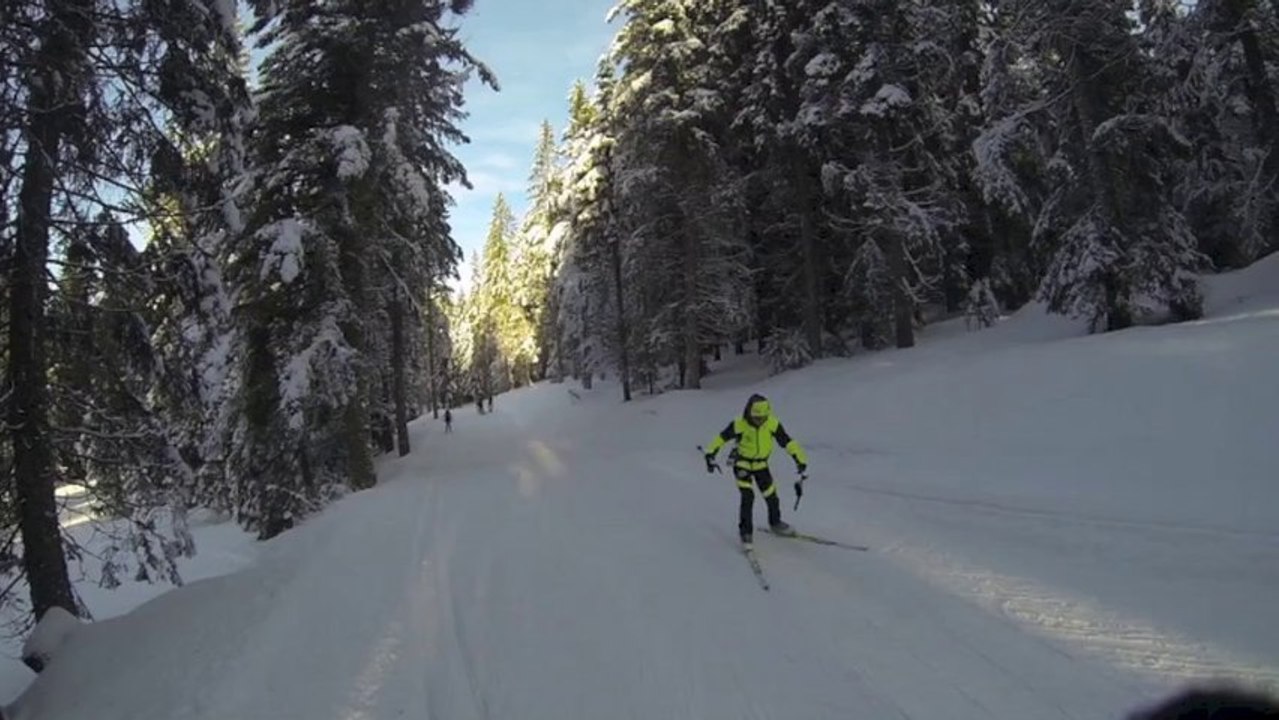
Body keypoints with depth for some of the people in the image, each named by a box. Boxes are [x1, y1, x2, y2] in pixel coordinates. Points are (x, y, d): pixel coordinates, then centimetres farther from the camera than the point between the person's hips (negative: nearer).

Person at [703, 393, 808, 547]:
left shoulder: (773, 424, -20)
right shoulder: (739, 424, -27)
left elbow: (788, 442, -14)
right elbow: (721, 438, -14)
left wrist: (801, 461, -17)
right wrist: (710, 455, -16)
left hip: (761, 465, 3)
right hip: (742, 464, -3)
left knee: (771, 496, 9)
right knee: (748, 497, -16)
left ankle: (775, 523, 36)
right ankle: (745, 531, 1)